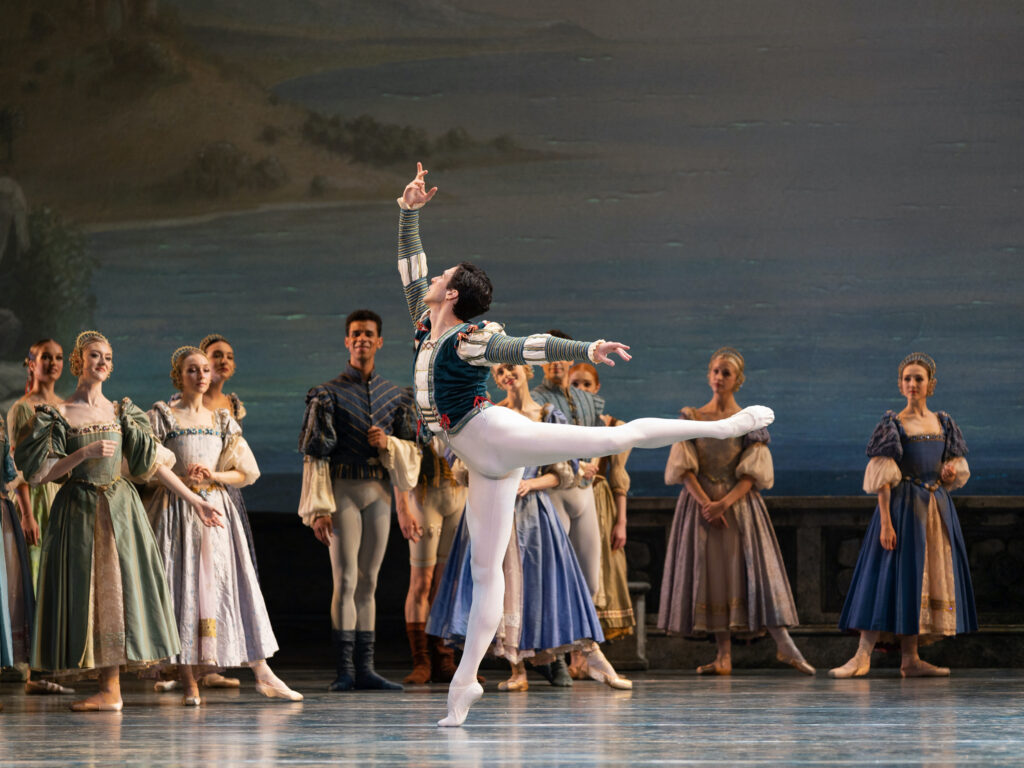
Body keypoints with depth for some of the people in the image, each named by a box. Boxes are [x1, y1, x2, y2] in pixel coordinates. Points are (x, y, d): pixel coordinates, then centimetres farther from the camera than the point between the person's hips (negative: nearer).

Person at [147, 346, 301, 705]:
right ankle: (189, 684, -5)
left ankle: (263, 674, 0)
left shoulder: (222, 420, 13)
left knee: (231, 587, 0)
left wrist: (213, 475, -7)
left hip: (217, 510, 3)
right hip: (177, 511, -3)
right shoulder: (162, 416, 2)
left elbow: (247, 472, 10)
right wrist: (180, 477, -16)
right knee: (182, 587, -7)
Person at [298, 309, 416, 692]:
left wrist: (388, 443, -9)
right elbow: (315, 455, -5)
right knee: (346, 578, -10)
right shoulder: (329, 394, -1)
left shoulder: (394, 395, 12)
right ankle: (344, 670, -10)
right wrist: (319, 509, -12)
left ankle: (365, 669, 6)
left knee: (368, 582, 6)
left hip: (379, 492, 4)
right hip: (344, 490, -4)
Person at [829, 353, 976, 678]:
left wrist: (951, 470, -7)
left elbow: (955, 469, 18)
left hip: (938, 508, 6)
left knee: (931, 576, 4)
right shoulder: (893, 425, -5)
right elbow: (883, 478, -9)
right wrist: (885, 522, -18)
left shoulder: (943, 424, 11)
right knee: (892, 576, -12)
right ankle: (863, 654, -14)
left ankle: (910, 659, 7)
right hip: (903, 507, -6)